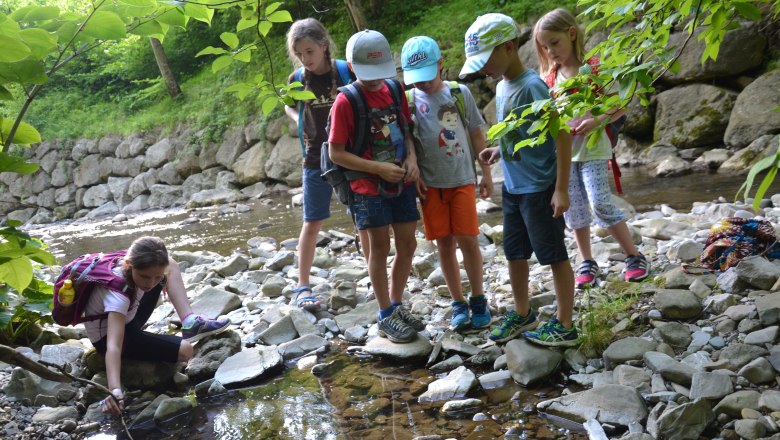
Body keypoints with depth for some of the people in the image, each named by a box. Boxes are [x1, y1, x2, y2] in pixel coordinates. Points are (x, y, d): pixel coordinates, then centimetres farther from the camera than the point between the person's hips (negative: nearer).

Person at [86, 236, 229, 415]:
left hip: (127, 319, 8)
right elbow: (113, 346, -52)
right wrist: (115, 390, -62)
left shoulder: (135, 266, -20)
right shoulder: (117, 293, -41)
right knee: (184, 350, -26)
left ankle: (191, 323, -2)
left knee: (171, 265, 4)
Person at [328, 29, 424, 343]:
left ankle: (397, 306, 28)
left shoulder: (395, 89, 1)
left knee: (407, 245, 10)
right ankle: (386, 317, 16)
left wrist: (412, 158, -8)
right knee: (380, 248, 3)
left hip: (401, 184, 5)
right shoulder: (346, 101, -15)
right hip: (369, 188, -5)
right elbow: (336, 153, -14)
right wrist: (379, 168, -21)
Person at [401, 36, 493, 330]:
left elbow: (476, 134, 5)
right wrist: (413, 174, -6)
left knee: (467, 240, -3)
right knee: (445, 244, 5)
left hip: (462, 179, -1)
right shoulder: (409, 101, 0)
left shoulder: (460, 93, 0)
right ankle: (458, 303, 17)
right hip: (430, 184, 1)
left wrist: (486, 172, 5)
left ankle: (478, 299, 15)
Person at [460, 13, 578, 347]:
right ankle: (522, 314, 36)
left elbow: (562, 134, -19)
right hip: (512, 188, 9)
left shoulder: (532, 87, -19)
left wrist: (561, 189, -20)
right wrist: (498, 150, 5)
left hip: (540, 189, -9)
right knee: (514, 254, 18)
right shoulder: (502, 88, 6)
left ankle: (564, 326, 15)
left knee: (554, 255, 3)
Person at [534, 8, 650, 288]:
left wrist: (597, 121, -22)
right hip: (563, 150, 5)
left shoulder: (594, 68, -8)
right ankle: (586, 262, 21)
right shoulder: (550, 77, 6)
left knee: (601, 204, -12)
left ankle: (635, 256, 4)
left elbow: (620, 105, -7)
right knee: (574, 208, 8)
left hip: (591, 147, -5)